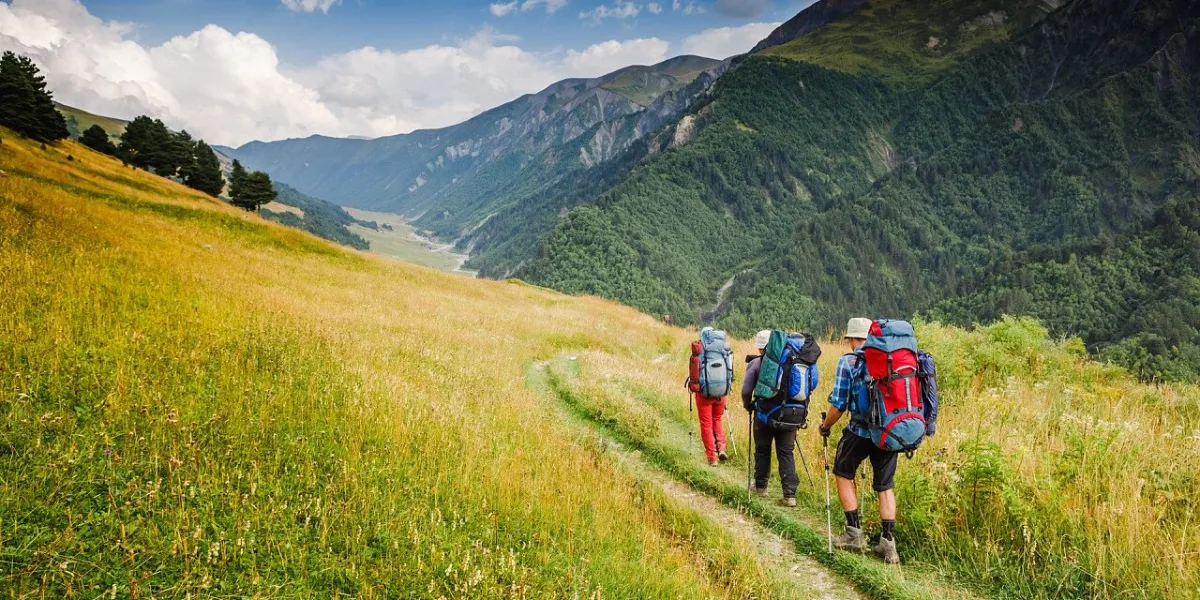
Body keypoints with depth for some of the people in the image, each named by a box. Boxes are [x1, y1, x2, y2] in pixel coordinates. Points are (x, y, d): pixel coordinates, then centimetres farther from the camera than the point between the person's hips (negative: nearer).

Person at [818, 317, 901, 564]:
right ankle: (888, 542, 10)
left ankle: (855, 533, 14)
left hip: (860, 430, -4)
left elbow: (839, 404, -7)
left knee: (844, 474, 17)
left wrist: (825, 426, 9)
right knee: (885, 486, 13)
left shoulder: (848, 362, -6)